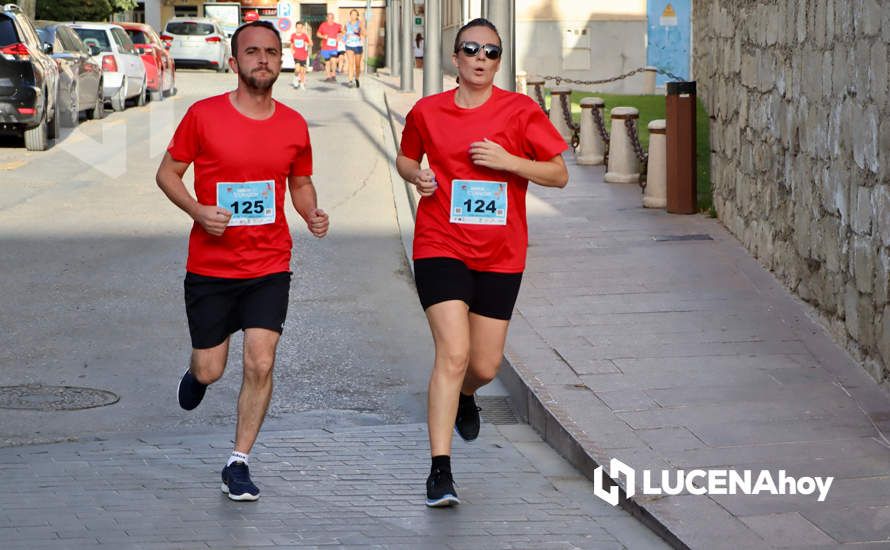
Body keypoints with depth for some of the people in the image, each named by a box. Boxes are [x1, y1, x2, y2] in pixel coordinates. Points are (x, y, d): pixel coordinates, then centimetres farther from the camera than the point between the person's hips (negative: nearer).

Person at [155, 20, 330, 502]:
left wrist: (312, 214, -5)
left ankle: (238, 463, 6)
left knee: (260, 365, -9)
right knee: (210, 370, 6)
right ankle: (196, 371, 45)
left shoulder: (293, 125, 1)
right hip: (210, 266, -1)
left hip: (269, 267, 1)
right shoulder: (203, 115, -7)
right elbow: (167, 173, 1)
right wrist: (198, 211, -17)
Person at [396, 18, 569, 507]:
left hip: (500, 256, 1)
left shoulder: (520, 112, -2)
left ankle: (463, 396, 47)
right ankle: (440, 471, -15)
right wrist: (417, 175, -3)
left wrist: (507, 161, -16)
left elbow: (559, 174, -1)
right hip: (442, 248, -1)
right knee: (453, 353, -17)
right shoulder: (427, 112, 2)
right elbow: (406, 158, 20)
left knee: (485, 366, 8)